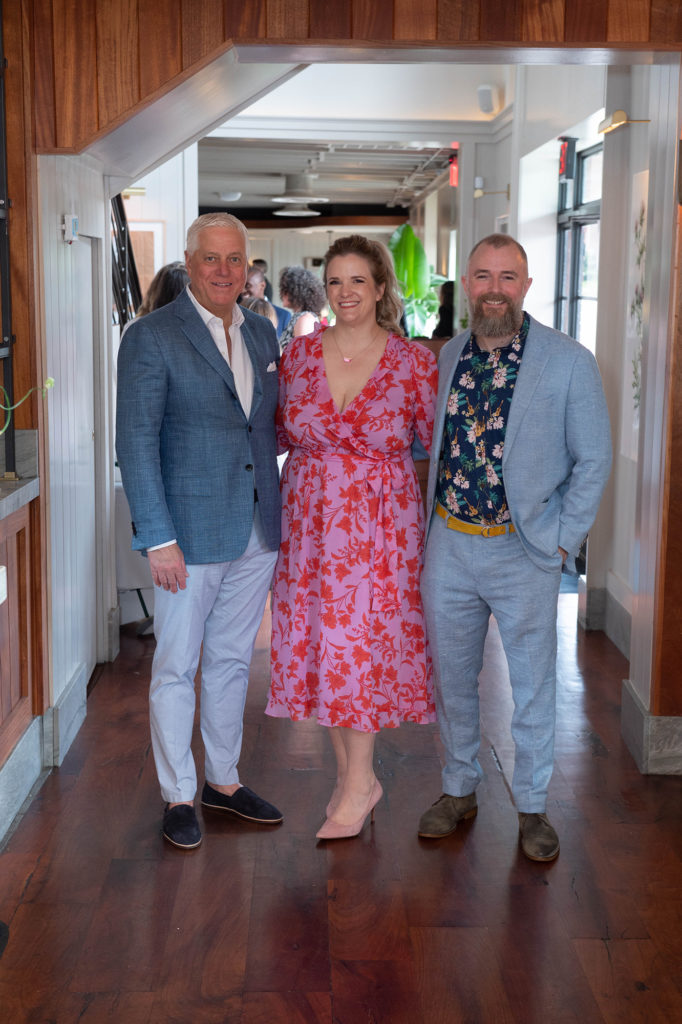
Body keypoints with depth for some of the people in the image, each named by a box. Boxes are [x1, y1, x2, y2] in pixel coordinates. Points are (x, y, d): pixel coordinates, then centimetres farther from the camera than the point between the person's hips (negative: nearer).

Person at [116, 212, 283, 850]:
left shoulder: (262, 333, 10)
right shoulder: (151, 336, -9)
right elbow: (136, 443, -12)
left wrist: (277, 515, 8)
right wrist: (157, 538, -16)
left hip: (255, 532, 6)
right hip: (189, 533, -6)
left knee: (232, 661, 16)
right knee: (176, 668, 5)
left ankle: (223, 780, 32)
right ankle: (177, 796, 21)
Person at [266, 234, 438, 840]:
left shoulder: (414, 362, -5)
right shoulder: (299, 353, 4)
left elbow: (436, 444, 2)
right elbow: (279, 433, 14)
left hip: (379, 525, -3)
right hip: (308, 518, 4)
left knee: (361, 641, -2)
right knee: (317, 643, 8)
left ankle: (358, 782, 15)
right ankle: (351, 772, 24)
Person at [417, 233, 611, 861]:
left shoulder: (569, 362, -8)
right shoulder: (446, 357, 3)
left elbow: (593, 459, -4)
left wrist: (562, 541, -8)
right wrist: (428, 520, 5)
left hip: (525, 551, -3)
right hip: (448, 545, 3)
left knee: (533, 685, 9)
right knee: (452, 677, 15)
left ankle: (533, 807, 27)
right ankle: (460, 790, 34)